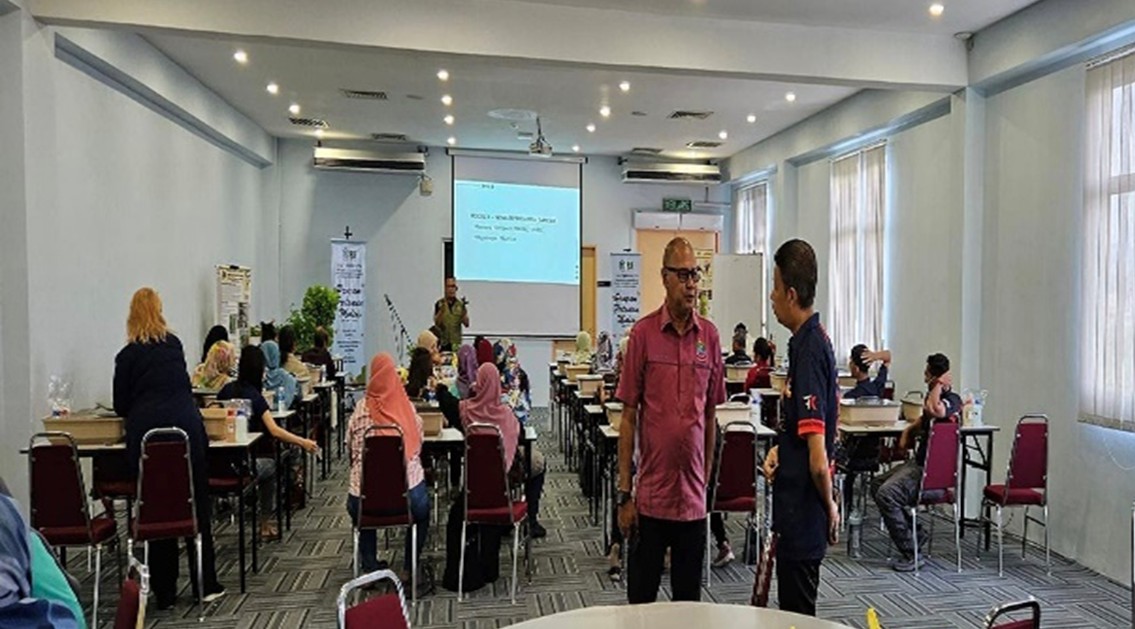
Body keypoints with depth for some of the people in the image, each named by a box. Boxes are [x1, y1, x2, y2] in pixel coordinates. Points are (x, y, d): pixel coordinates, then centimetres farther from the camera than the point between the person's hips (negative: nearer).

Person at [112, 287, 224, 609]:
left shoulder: (127, 355, 4)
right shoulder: (174, 344, 12)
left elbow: (121, 405, 10)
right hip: (187, 428, 1)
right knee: (197, 507, 7)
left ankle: (164, 593, 13)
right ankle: (206, 585, 12)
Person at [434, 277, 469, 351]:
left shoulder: (460, 304, 5)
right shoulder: (439, 304, -1)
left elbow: (466, 324, -2)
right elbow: (437, 323, -10)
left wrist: (463, 309, -15)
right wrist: (442, 309, -22)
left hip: (456, 343, 2)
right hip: (443, 343, -2)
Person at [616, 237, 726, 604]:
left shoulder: (710, 336, 3)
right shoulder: (643, 333, -6)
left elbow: (710, 414, 11)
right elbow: (628, 416, -4)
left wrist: (706, 478, 11)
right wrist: (624, 493, -5)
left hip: (694, 496, 3)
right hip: (650, 495, -3)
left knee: (690, 603, 15)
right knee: (641, 600, 10)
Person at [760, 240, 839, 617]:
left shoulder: (808, 352, -24)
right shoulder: (816, 339, 7)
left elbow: (818, 460, -26)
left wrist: (830, 505, -9)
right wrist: (780, 449, 9)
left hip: (802, 513, -10)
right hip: (798, 511, 10)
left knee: (798, 615, 5)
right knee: (796, 610, 21)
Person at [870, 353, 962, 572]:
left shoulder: (952, 400, -17)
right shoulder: (938, 398, 12)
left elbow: (934, 411, -42)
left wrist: (939, 385, -25)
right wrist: (909, 430, 14)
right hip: (920, 463, 10)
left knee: (887, 494, -24)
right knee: (877, 484, 12)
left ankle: (911, 553, -13)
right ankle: (914, 532, 17)